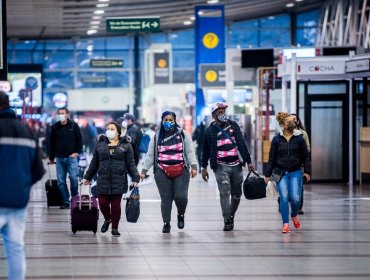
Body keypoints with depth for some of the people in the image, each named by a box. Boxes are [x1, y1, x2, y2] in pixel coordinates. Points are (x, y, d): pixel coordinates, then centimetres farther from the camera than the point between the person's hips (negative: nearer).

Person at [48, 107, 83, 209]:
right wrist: (51, 158, 17)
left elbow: (79, 140, 5)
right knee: (61, 181, 0)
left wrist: (77, 152, -6)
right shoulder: (55, 127, 9)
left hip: (71, 157, -3)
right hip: (59, 158, 3)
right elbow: (52, 143, 15)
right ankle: (66, 201, 6)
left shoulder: (74, 126, 2)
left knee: (73, 178, -9)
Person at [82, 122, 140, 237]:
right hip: (103, 180, 2)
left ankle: (115, 228, 14)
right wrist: (87, 177, 17)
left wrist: (135, 178, -6)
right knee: (102, 203, -3)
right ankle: (107, 220, 28)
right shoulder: (100, 144, 11)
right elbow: (94, 163, 17)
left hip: (119, 180, -2)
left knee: (116, 204, 0)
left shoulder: (125, 145, 5)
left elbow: (131, 163, 3)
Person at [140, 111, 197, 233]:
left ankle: (181, 215, 19)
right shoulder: (156, 137, 12)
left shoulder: (183, 135, 8)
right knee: (166, 198, -3)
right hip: (162, 172, 1)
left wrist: (193, 167, -7)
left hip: (181, 171, -1)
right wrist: (144, 171, 8)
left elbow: (190, 152, 5)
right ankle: (166, 223, 5)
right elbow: (150, 155, 13)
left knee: (181, 196, -10)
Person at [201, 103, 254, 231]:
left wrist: (248, 161, 9)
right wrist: (204, 168, 9)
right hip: (221, 166, -3)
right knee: (224, 193, -11)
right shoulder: (210, 131, 4)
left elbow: (242, 144, 12)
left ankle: (231, 216, 25)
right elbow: (205, 151, 10)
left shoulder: (233, 125, 10)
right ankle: (227, 221, -8)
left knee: (237, 194, 7)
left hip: (236, 165, 3)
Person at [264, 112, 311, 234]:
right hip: (281, 173, 0)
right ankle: (285, 224, -2)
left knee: (295, 198, -8)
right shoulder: (277, 140, 1)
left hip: (295, 173, 0)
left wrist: (307, 171, 1)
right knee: (284, 198, -9)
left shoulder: (299, 138, 1)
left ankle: (294, 216, 23)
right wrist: (267, 174, 6)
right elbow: (271, 158, 6)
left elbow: (306, 156, 7)